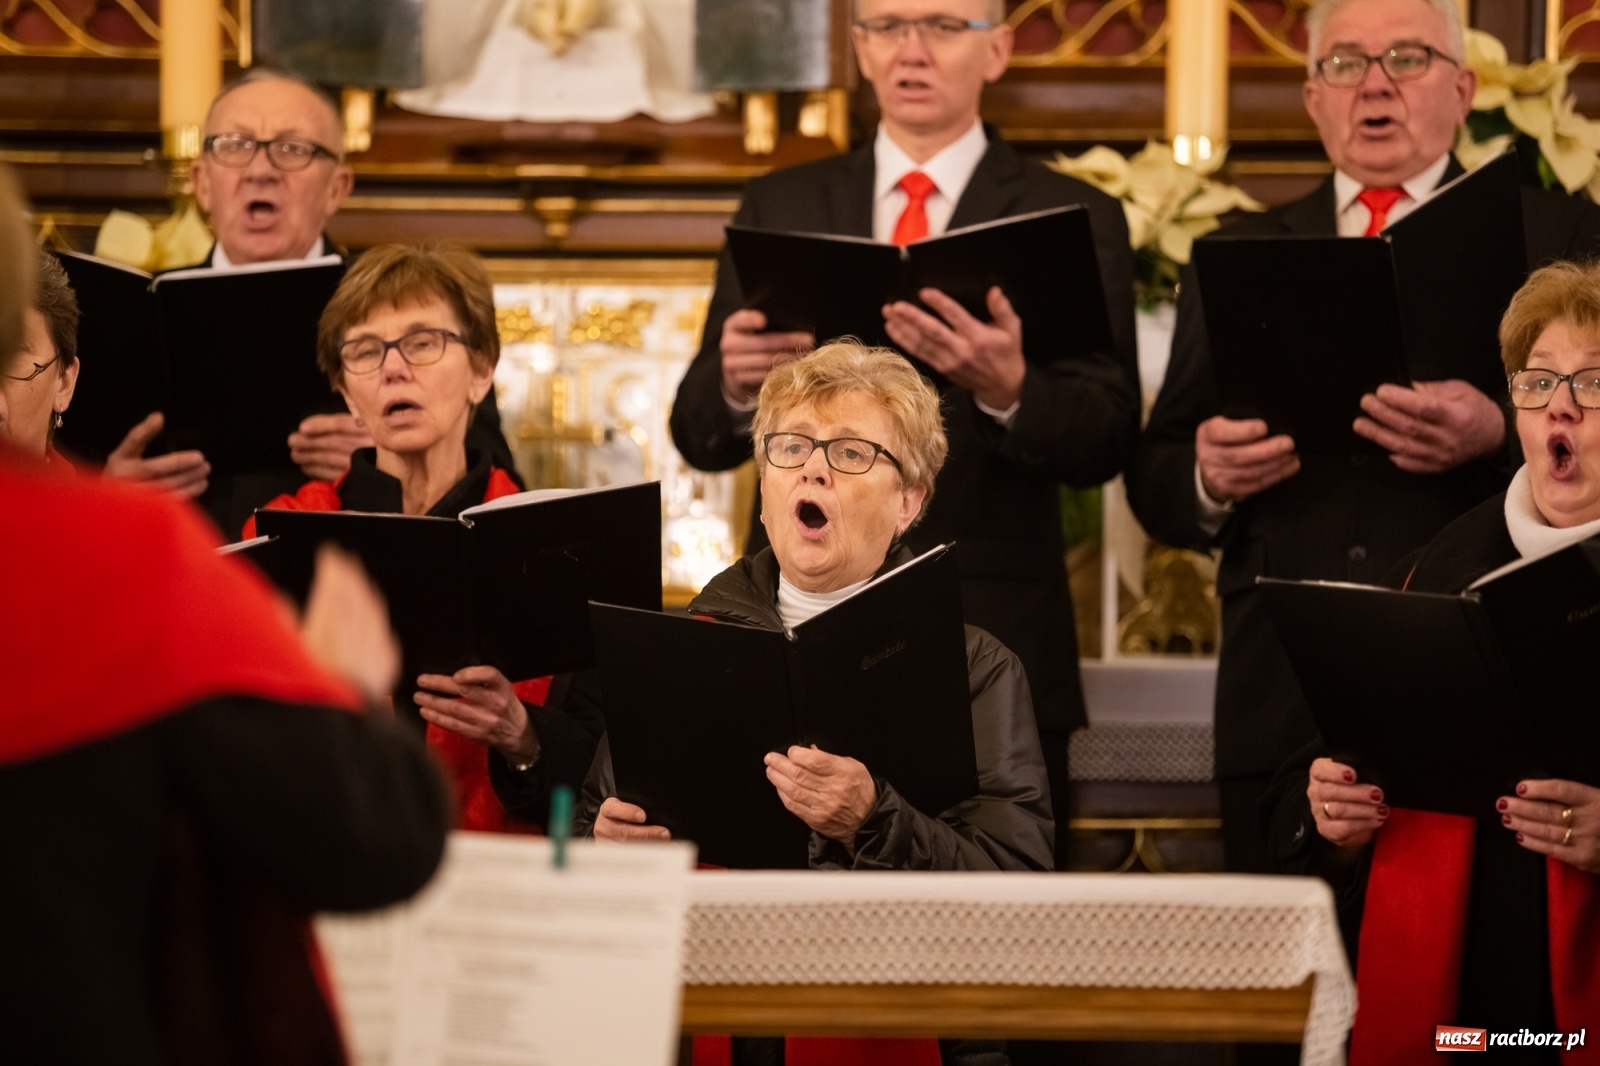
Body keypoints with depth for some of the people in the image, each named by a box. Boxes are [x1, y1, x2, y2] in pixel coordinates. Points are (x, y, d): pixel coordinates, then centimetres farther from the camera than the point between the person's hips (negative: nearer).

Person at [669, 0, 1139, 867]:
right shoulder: (778, 208, 11)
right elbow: (699, 438, 7)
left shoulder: (1074, 219, 4)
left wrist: (1009, 389, -27)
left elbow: (1105, 444, -6)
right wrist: (733, 385, -16)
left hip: (993, 643, -2)